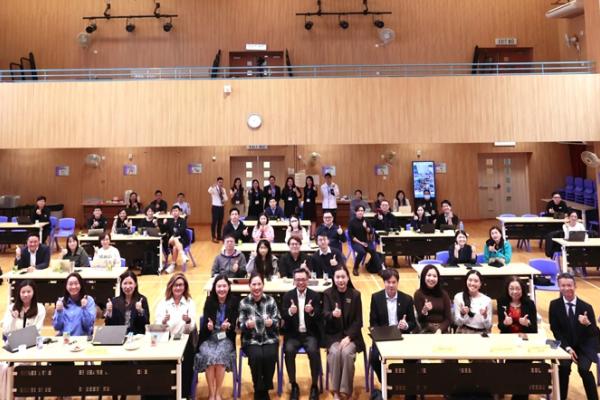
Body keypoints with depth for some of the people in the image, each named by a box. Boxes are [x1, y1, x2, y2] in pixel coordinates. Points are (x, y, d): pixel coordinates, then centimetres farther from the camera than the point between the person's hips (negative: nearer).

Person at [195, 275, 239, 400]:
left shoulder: (234, 301, -2)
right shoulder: (209, 300, 0)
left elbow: (234, 323, -5)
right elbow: (204, 323, -4)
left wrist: (228, 325, -27)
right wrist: (208, 325, -27)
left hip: (225, 338, -1)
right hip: (209, 338, 1)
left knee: (220, 355, -30)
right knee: (208, 355, -28)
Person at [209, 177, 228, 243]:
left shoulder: (223, 189, 9)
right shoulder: (214, 189, -8)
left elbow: (226, 198, 6)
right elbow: (209, 191, -33)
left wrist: (223, 193, -13)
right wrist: (213, 186, -53)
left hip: (222, 207, 6)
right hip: (215, 207, -6)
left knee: (220, 222, 11)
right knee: (214, 222, -5)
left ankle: (219, 236, 22)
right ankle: (214, 237, 1)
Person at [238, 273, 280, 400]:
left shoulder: (271, 300, 1)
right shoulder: (244, 303, 0)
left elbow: (278, 321, 1)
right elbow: (240, 325, -1)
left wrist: (272, 322, -22)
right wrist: (247, 325, -24)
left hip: (270, 338, 1)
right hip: (251, 340, -1)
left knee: (269, 356, -28)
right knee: (256, 356, -29)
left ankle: (266, 388, -3)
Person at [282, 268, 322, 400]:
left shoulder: (315, 296, 3)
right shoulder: (287, 296, 3)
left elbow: (319, 317, -6)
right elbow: (283, 316, -8)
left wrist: (312, 312, -28)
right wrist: (290, 312, -31)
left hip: (310, 333, 0)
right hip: (293, 333, 1)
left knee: (313, 351, -28)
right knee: (289, 351, -27)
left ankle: (314, 385, -7)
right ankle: (294, 385, -8)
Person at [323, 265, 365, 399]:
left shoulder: (355, 294, -2)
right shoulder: (328, 293, -1)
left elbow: (358, 321, -3)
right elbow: (325, 315, -14)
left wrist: (348, 337, -16)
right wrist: (333, 314, -38)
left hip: (350, 334, 0)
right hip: (333, 335, 0)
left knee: (347, 352, -29)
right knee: (335, 352, -28)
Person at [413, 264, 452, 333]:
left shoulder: (443, 294, 6)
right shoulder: (419, 294, 0)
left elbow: (448, 318, 5)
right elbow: (420, 319, -3)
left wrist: (440, 330, -12)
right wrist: (424, 310, -23)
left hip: (442, 330, 2)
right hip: (426, 330, -1)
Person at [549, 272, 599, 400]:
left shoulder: (586, 307, -9)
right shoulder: (554, 305, -6)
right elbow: (555, 330, -4)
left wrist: (588, 324, -30)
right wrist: (567, 347, -16)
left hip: (584, 346, 0)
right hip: (565, 345, 1)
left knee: (584, 368, -24)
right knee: (564, 367, -24)